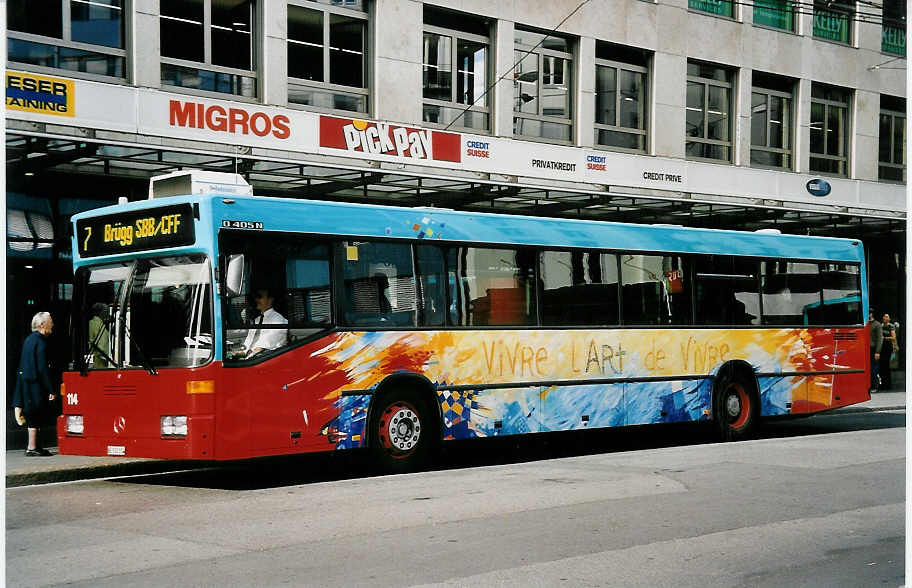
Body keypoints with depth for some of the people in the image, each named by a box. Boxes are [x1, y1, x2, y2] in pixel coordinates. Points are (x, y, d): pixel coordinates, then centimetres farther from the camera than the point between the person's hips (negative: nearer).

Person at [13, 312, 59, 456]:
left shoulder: (29, 339, 13)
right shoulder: (40, 341, -15)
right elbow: (43, 368, -20)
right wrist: (51, 390, -18)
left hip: (26, 382, 9)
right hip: (36, 384, -9)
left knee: (33, 417, 15)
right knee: (35, 417, -3)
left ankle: (33, 446, 21)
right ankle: (32, 448, 0)